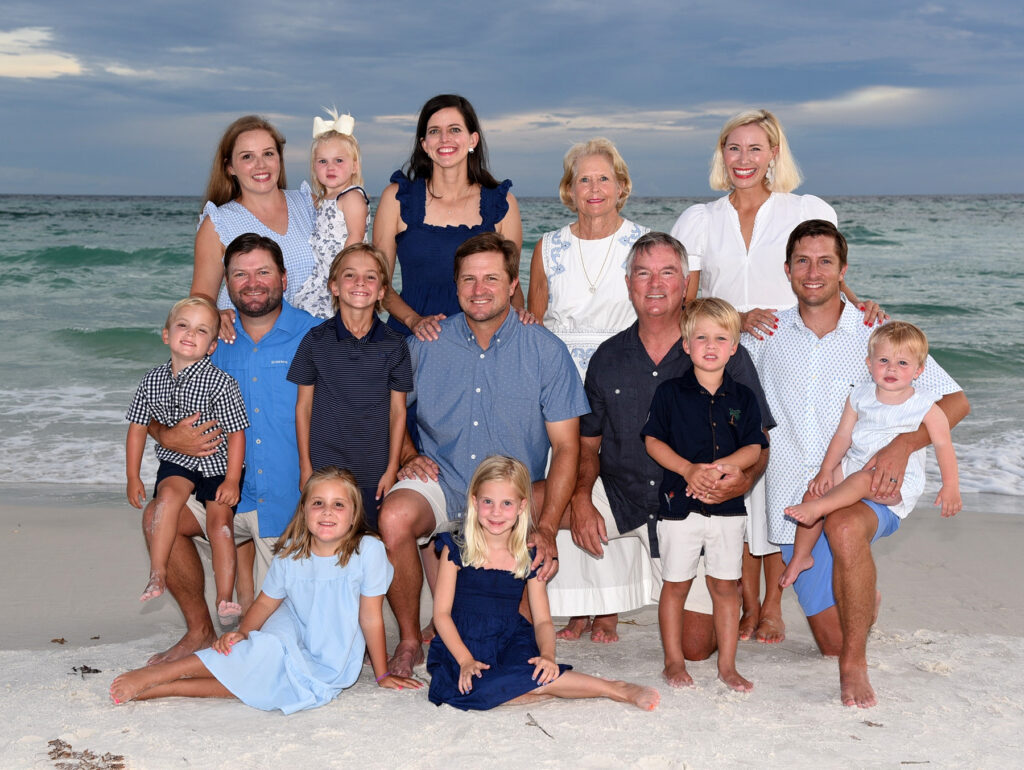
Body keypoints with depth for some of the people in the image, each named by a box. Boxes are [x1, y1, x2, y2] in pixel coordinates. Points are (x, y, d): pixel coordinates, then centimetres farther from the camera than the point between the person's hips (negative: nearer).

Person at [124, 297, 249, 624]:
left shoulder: (220, 383, -15)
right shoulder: (152, 381, -3)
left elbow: (236, 434, -11)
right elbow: (138, 428, 7)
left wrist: (232, 481, -13)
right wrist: (133, 477, 6)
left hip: (218, 463, -2)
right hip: (176, 462, 2)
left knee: (220, 518, -13)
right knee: (169, 494, -27)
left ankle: (225, 600, -6)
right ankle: (157, 575, -23)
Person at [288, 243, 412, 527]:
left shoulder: (394, 345, 0)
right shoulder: (316, 341, 0)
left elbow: (398, 411, 3)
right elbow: (303, 406, 4)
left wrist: (392, 469, 0)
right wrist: (305, 467, 2)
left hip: (375, 473, 0)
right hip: (324, 468, 0)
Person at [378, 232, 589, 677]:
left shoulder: (545, 350, -4)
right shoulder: (426, 346, 1)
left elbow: (565, 445, -7)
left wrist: (547, 527, -19)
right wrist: (408, 456, -5)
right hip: (443, 484, 1)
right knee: (394, 516, -30)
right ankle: (409, 641, -7)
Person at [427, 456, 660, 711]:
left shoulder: (529, 558, 4)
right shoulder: (456, 549, -1)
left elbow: (542, 620, 3)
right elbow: (441, 613, -4)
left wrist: (547, 655, -19)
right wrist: (466, 660, -17)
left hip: (511, 644, 2)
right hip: (463, 645, -1)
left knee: (535, 675, -34)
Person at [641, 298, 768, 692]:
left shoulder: (743, 397, 5)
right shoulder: (670, 392, -1)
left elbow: (754, 448, 2)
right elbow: (653, 441, -3)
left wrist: (719, 466, -15)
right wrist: (687, 469, -16)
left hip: (728, 505, 2)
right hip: (679, 503, -2)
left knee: (726, 585, 6)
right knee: (676, 584, 5)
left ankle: (727, 664, 17)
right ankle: (674, 662, 17)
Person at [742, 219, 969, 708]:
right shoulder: (765, 337, 6)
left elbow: (954, 402, -3)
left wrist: (902, 445, -21)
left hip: (863, 488, -3)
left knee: (844, 528, -40)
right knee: (832, 641, 4)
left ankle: (855, 666, -22)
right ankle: (865, 603, 41)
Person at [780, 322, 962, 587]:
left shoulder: (924, 406, -8)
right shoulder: (860, 396, 3)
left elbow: (943, 445, -7)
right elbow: (843, 435, 7)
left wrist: (950, 487, -14)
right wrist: (826, 470, 0)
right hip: (854, 465, 5)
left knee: (863, 480, -36)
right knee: (815, 490, -10)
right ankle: (800, 556, 2)